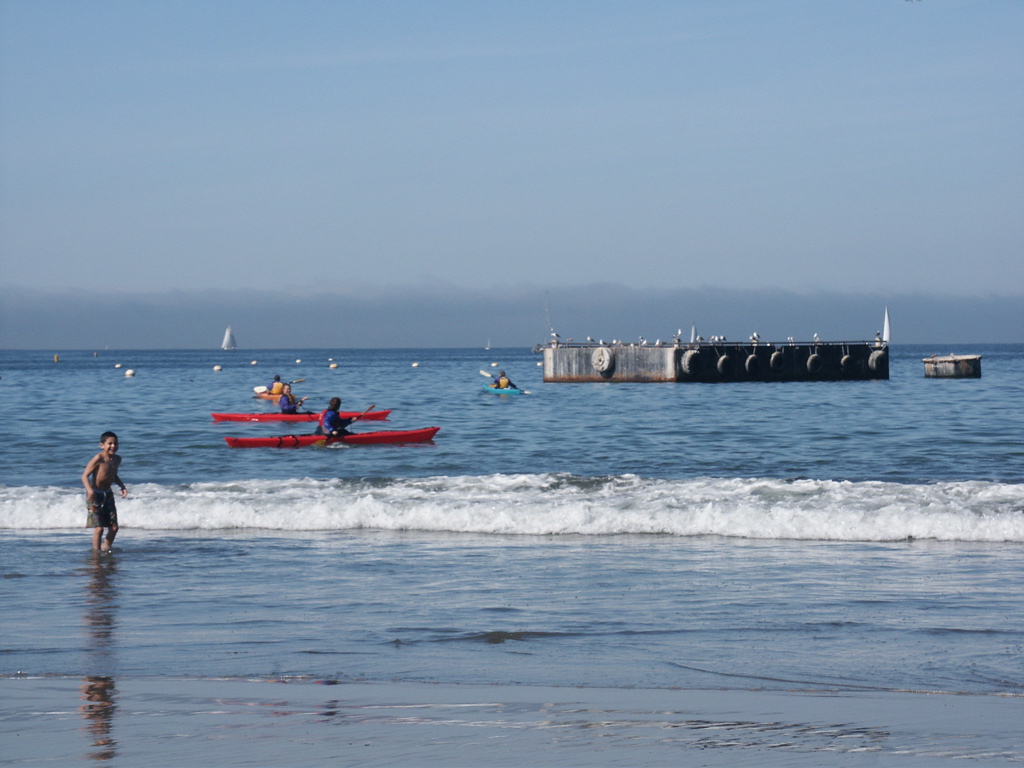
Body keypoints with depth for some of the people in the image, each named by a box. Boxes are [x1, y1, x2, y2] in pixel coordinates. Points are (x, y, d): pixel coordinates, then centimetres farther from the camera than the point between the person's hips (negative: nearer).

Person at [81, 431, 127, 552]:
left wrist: (122, 486, 7)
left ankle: (106, 548, 22)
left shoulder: (117, 459, 4)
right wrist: (90, 490, -35)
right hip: (95, 496, -7)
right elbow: (85, 476, -21)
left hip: (108, 495, 7)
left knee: (114, 527, 4)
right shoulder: (98, 459, -19)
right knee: (99, 528, -9)